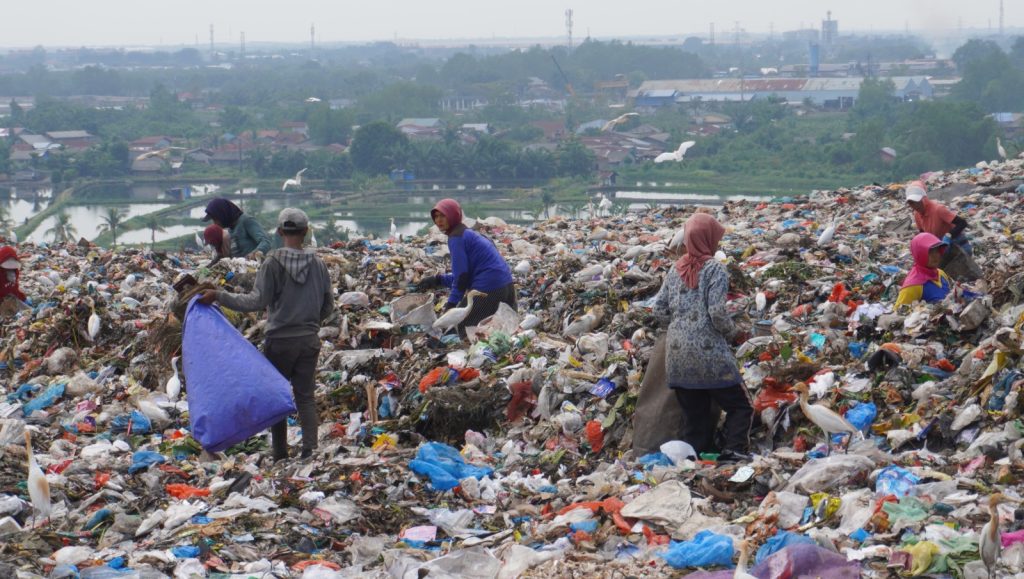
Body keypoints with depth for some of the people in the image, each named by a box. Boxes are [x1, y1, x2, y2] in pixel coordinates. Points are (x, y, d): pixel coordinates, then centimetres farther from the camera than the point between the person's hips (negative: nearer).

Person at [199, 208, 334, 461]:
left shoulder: (273, 263, -12)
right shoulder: (317, 264, 0)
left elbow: (257, 301, -16)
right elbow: (328, 305, 8)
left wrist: (218, 296, -13)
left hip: (279, 341, -3)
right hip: (309, 341, 3)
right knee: (305, 396, 6)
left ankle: (280, 455, 10)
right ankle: (310, 449, -6)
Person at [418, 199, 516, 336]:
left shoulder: (456, 238, -8)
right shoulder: (468, 233, 21)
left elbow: (462, 275, -13)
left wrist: (452, 303, -10)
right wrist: (437, 280, 23)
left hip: (488, 289, -9)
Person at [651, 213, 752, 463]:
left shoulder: (676, 270, 10)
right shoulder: (714, 269, -7)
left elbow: (659, 310, 9)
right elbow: (717, 311, -15)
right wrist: (731, 331, 3)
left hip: (677, 356, 6)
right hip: (709, 353, -6)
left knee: (694, 416, 11)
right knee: (740, 406, 5)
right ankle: (734, 451, -11)